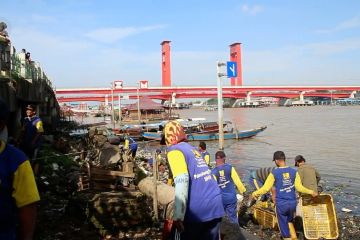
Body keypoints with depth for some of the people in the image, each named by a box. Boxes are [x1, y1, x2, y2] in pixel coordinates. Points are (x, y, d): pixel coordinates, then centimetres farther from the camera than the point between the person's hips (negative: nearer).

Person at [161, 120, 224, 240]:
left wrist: (177, 217, -22)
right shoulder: (193, 149, 17)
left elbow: (182, 182, -20)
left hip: (197, 211, -6)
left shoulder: (174, 151, -5)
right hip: (215, 206, 6)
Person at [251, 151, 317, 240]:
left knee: (283, 226, 12)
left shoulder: (274, 173, -11)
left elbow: (266, 188, -10)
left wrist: (255, 193, 5)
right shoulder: (294, 172, -3)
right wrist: (311, 192, 9)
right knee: (289, 221, 29)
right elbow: (299, 187, -6)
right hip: (292, 203, 4)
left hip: (281, 204, -4)